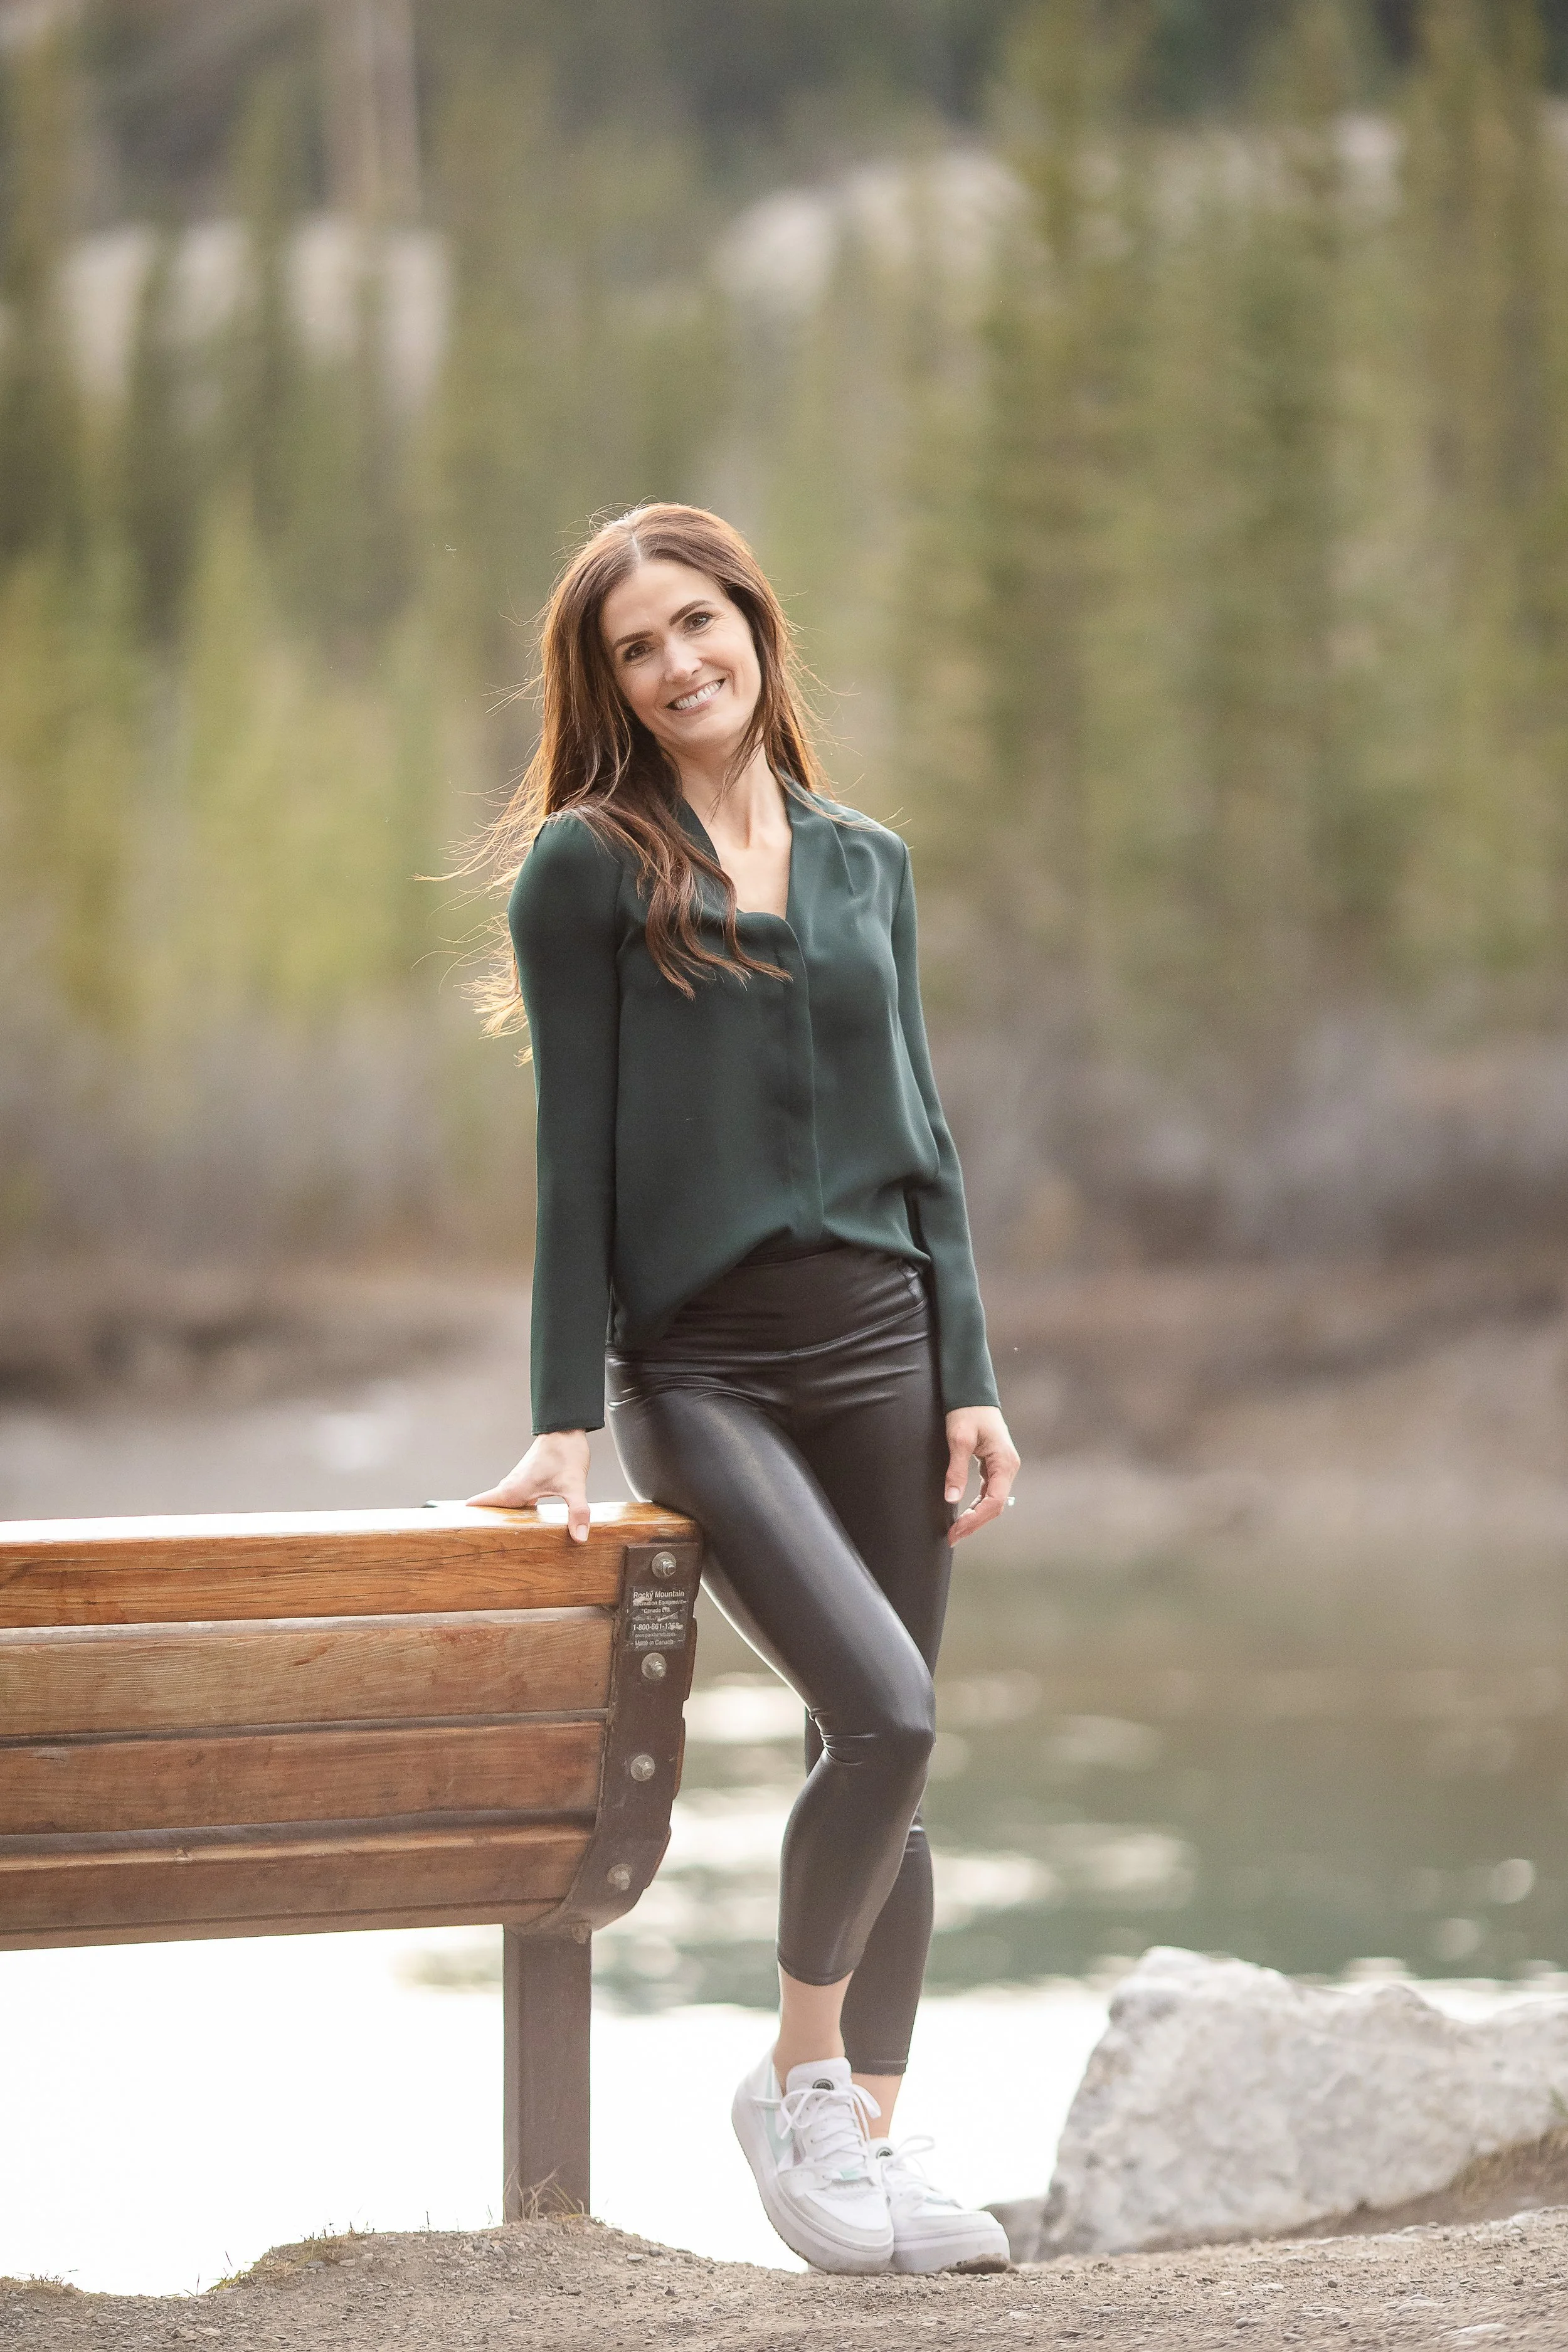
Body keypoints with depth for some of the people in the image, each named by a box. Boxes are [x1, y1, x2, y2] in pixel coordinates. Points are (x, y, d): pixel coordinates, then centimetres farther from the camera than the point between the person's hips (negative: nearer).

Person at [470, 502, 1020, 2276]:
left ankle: (866, 2138, 15)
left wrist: (968, 1380, 6)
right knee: (884, 1712, -21)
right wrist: (563, 1422, -7)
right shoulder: (588, 866, -1)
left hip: (878, 1345, 5)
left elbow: (921, 1132, 14)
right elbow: (574, 1155, -3)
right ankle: (794, 2079, -2)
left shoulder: (867, 864, 12)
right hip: (698, 1365, -5)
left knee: (891, 1759, 4)